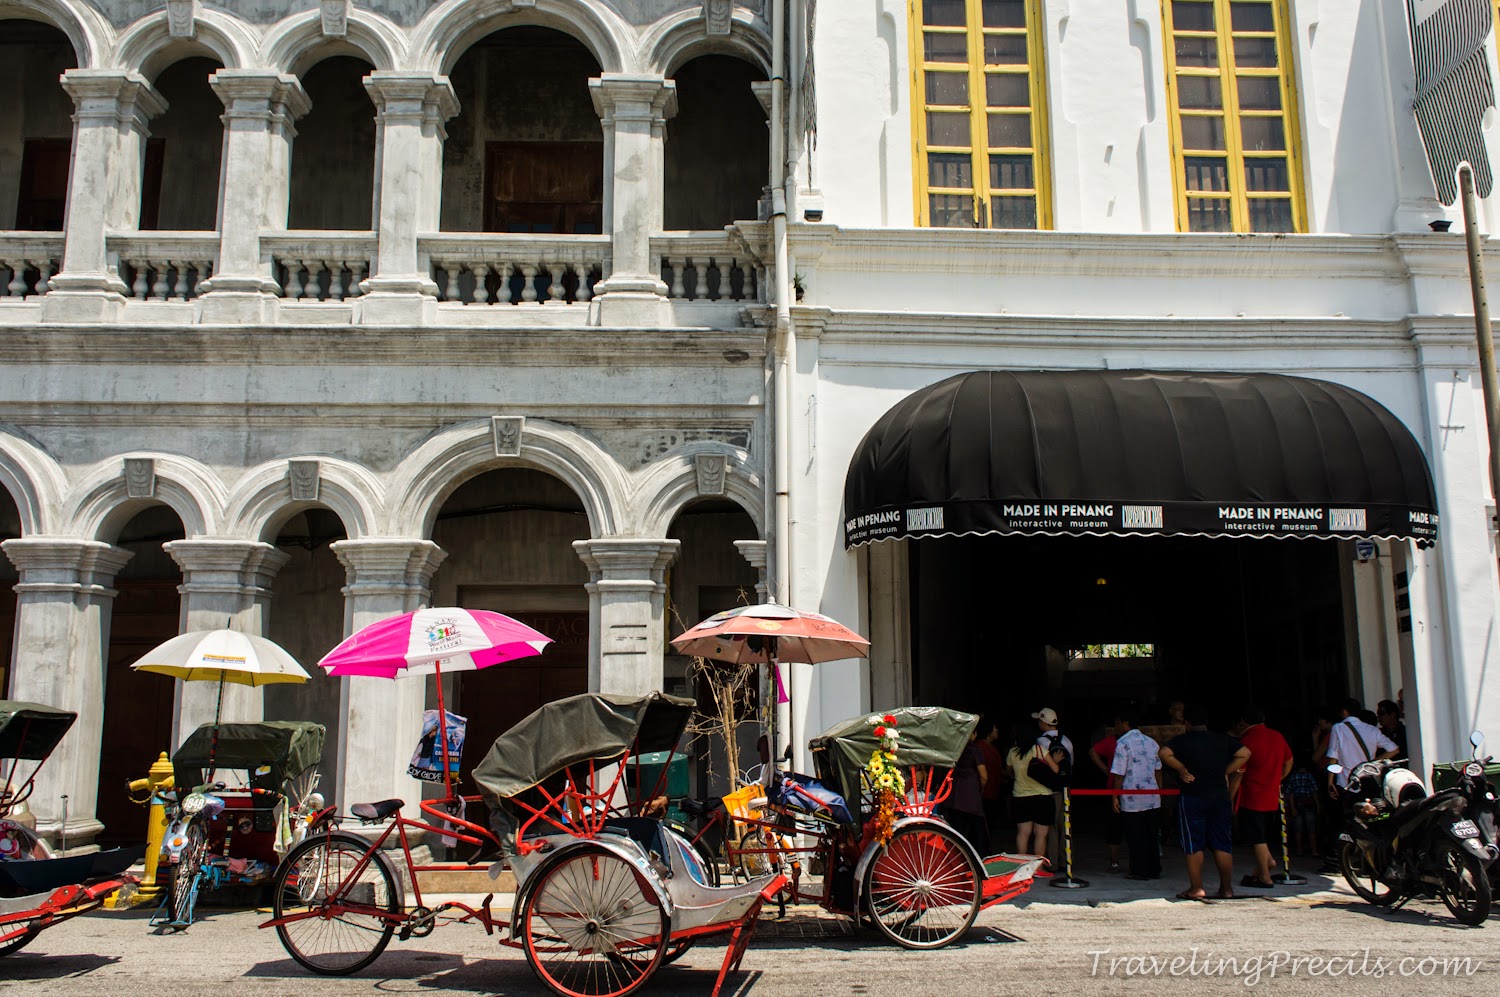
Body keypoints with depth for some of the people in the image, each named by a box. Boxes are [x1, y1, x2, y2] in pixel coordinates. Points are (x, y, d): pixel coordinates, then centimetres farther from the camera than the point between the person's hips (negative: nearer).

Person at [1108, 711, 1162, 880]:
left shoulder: (1123, 743, -11)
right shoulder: (1151, 742, 9)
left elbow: (1119, 774, -12)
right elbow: (1158, 770, 15)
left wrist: (1115, 797, -6)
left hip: (1132, 800, -6)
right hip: (1153, 799, 6)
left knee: (1135, 836, 3)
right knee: (1151, 835, 13)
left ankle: (1140, 871, 7)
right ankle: (1154, 870, 18)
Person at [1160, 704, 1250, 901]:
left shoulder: (1182, 740, -4)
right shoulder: (1223, 739, 7)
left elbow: (1165, 753, -18)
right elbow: (1245, 753, 5)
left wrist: (1182, 769, -7)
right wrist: (1226, 771, 5)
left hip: (1192, 798, -3)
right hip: (1220, 796, 3)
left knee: (1193, 846, 2)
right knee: (1222, 845, 9)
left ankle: (1196, 889, 1)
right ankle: (1226, 889, 11)